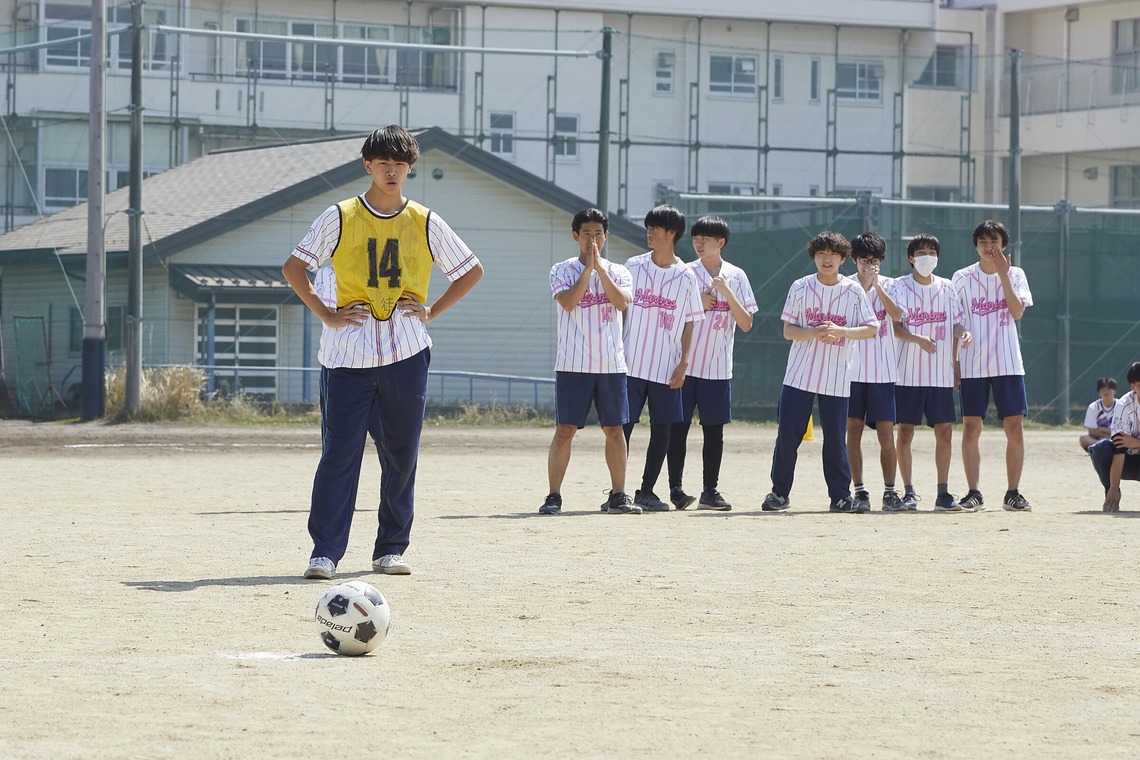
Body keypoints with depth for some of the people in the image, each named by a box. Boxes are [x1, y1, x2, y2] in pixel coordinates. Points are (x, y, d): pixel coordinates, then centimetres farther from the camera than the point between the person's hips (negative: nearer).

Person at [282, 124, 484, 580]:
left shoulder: (426, 224, 7)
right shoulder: (340, 218, 3)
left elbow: (471, 271, 17)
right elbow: (294, 267, 7)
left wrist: (432, 312, 6)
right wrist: (326, 315, -2)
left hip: (407, 354, 2)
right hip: (349, 353, -2)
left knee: (401, 456, 5)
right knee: (339, 453, -7)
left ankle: (390, 550, 14)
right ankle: (325, 552, -7)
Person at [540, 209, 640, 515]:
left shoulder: (618, 272, 10)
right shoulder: (562, 270, 3)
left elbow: (622, 302, -9)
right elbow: (568, 301, -15)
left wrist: (599, 266, -12)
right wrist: (588, 267, -12)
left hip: (611, 364, 3)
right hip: (573, 364, -3)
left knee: (615, 429, 5)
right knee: (565, 429, -5)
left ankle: (618, 496, 12)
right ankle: (554, 496, -2)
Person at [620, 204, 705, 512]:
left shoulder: (686, 276, 3)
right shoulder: (633, 266, 3)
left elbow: (689, 323, 6)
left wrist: (684, 362, -3)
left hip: (666, 368, 1)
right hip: (631, 363, -1)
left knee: (662, 429, 3)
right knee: (623, 426, -3)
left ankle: (646, 492, 12)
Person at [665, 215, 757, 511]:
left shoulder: (736, 276, 5)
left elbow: (746, 324, 0)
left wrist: (726, 292, -12)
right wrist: (696, 304, -11)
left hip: (718, 368, 1)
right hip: (685, 364, -1)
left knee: (714, 429, 4)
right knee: (679, 427, -3)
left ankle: (710, 491, 10)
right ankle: (675, 488, 1)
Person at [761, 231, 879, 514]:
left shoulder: (853, 292, 1)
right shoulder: (800, 288, 2)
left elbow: (872, 329, -2)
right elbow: (788, 331, 1)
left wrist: (840, 331, -19)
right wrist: (814, 333, -19)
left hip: (836, 379, 0)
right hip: (799, 374, 0)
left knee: (835, 438, 0)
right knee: (787, 435, -1)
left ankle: (840, 496, 10)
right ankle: (779, 493, 10)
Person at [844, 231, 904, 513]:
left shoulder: (890, 286, 7)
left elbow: (898, 315, -10)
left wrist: (877, 286, -17)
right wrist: (864, 287, -16)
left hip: (883, 371, 0)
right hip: (853, 370, 0)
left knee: (886, 434, -3)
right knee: (854, 429, 0)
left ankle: (890, 491, 4)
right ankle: (859, 491, 6)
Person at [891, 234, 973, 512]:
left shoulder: (946, 288, 10)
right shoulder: (900, 286, 1)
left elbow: (957, 322, 10)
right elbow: (895, 327, -7)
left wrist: (963, 334, -13)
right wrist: (919, 339, -25)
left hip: (941, 373, 3)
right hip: (908, 372, -3)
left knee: (944, 432, -1)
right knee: (905, 432, -1)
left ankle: (943, 494, 4)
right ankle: (909, 492, 6)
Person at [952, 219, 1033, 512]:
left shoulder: (1015, 275, 6)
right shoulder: (962, 278, 4)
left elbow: (1017, 312, -9)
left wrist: (1003, 274, -13)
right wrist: (952, 362, -4)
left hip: (1008, 363, 0)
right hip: (972, 364, 0)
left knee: (1015, 428, -2)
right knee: (971, 428, -3)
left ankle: (1012, 493, 6)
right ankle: (973, 493, 4)